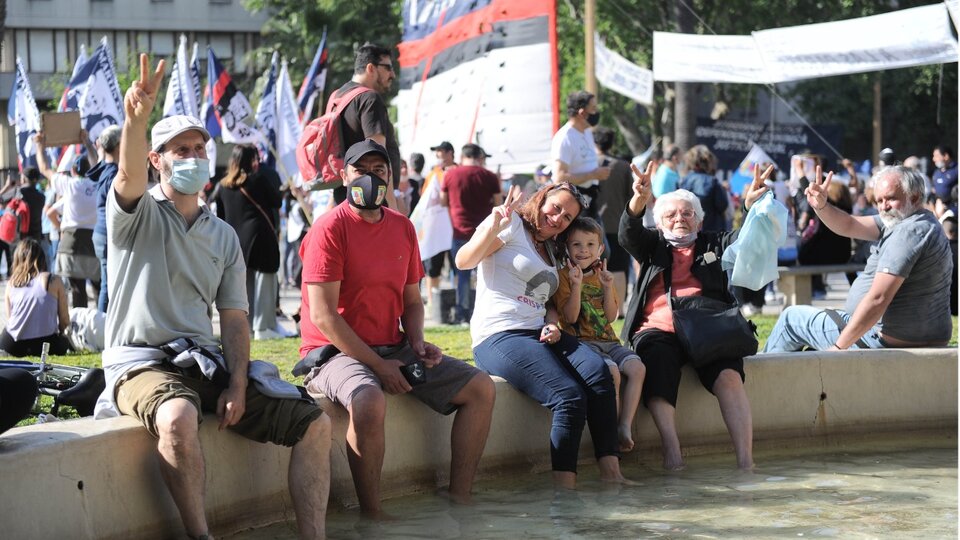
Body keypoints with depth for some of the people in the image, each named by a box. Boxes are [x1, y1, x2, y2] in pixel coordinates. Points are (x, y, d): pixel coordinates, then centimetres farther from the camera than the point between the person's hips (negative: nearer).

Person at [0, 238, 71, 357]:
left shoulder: (11, 284, 6)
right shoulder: (54, 281, -1)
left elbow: (10, 319, 12)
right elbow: (65, 321, 2)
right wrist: (58, 333, 25)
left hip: (13, 347, 2)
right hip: (44, 344, -2)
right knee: (65, 342, 32)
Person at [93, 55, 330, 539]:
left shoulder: (223, 236, 16)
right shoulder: (137, 215, 2)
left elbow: (234, 317, 10)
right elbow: (130, 178, -23)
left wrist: (236, 385, -8)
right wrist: (137, 117, -44)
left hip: (207, 363, 6)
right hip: (142, 362, -6)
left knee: (314, 424, -8)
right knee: (179, 417, -40)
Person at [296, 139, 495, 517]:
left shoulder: (403, 228, 11)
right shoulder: (330, 228, -11)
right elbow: (323, 314, -16)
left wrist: (418, 343, -3)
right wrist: (378, 365, -18)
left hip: (393, 349, 8)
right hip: (336, 352, -8)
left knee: (481, 388, -3)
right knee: (369, 402, -39)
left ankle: (460, 497, -1)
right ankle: (371, 514, -24)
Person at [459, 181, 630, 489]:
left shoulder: (550, 250, 26)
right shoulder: (512, 225, 2)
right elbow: (464, 261, -11)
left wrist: (552, 325, 4)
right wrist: (494, 227, -27)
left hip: (538, 334, 7)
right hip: (499, 337, -7)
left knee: (598, 371, -24)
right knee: (570, 396, -29)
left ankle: (610, 472, -28)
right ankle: (564, 488, -27)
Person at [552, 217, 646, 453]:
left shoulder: (603, 275, 16)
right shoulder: (564, 276, 0)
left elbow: (611, 316, 7)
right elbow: (570, 317, -9)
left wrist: (607, 287, -7)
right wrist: (577, 285, -20)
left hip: (608, 341, 6)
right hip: (580, 342, -5)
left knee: (637, 368, -21)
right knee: (611, 371, -31)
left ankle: (625, 427, -19)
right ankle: (612, 430, -21)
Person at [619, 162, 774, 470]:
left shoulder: (715, 244, 23)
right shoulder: (653, 246, 23)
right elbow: (629, 234, 3)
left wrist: (753, 208, -14)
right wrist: (639, 199, -17)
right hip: (658, 330, 0)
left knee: (729, 376, -29)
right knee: (657, 364, -34)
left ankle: (745, 461, -37)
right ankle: (672, 453, -43)